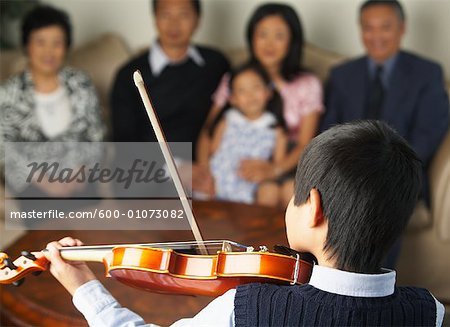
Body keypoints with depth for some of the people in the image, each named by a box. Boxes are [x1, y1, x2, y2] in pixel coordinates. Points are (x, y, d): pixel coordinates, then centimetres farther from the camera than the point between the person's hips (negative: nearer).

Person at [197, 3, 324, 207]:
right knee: (268, 191, -31)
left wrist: (275, 169, -21)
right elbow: (209, 131, 4)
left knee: (291, 189, -31)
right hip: (244, 163, 0)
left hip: (287, 162, 1)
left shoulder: (307, 85, 8)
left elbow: (305, 144, -1)